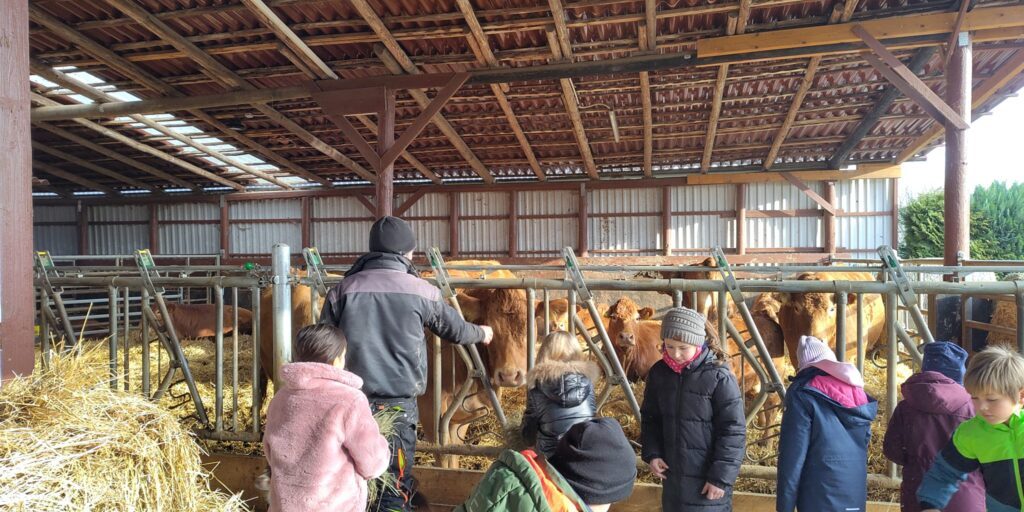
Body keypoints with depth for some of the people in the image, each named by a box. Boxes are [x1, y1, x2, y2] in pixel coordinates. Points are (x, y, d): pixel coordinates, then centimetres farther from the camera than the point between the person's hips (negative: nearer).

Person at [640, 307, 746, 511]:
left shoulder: (718, 377, -17)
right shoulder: (658, 372, -2)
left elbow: (733, 431, -14)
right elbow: (650, 417, 10)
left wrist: (720, 476, -14)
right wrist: (651, 453, -2)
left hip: (708, 477, -5)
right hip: (672, 474, 5)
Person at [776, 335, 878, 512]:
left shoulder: (803, 392, -12)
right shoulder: (855, 388, 9)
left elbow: (793, 452, -14)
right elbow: (865, 439, 17)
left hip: (820, 493, -7)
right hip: (856, 490, 7)